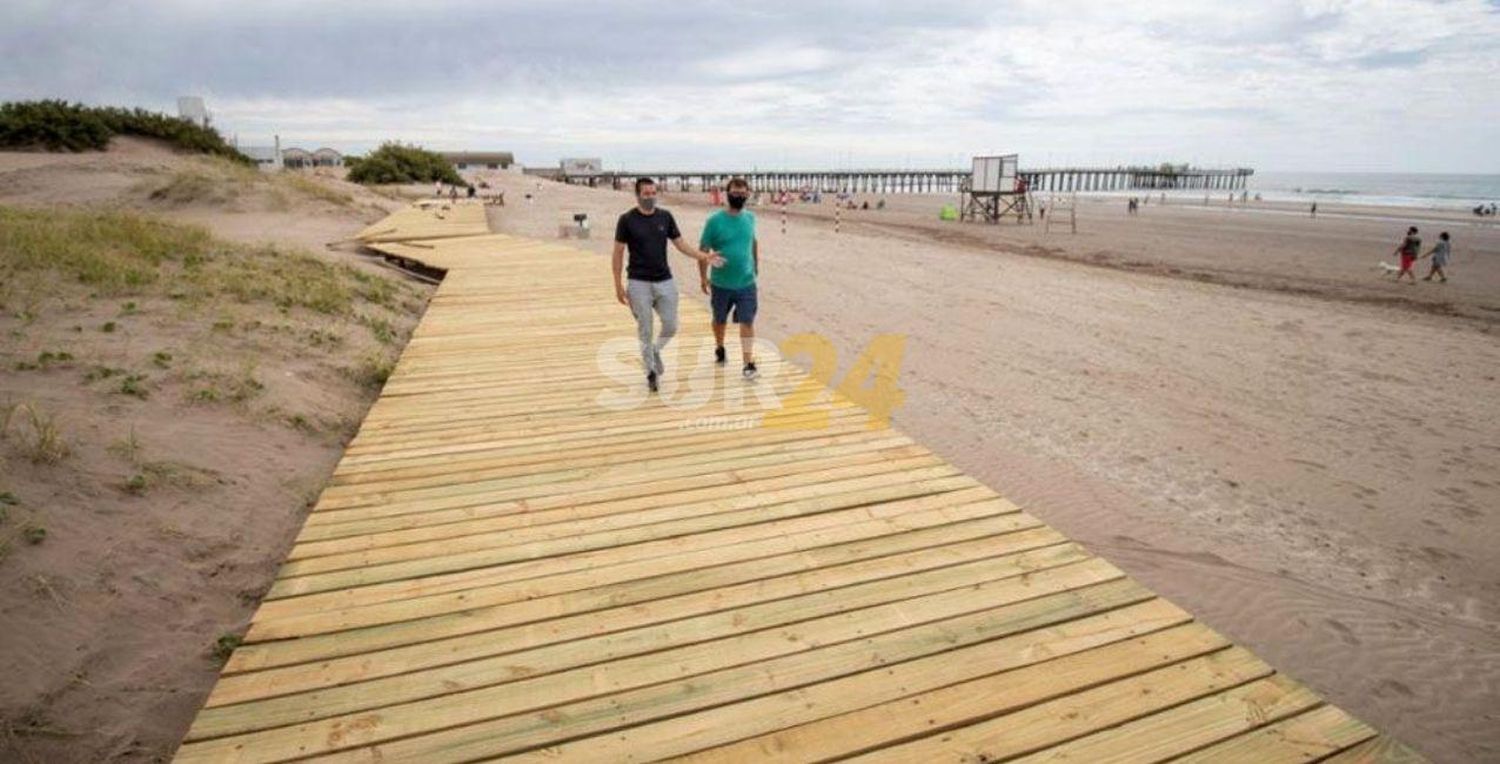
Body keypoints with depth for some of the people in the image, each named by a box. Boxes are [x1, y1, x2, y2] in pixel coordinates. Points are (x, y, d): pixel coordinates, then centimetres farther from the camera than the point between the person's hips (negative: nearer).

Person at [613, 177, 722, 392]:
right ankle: (651, 371, 18)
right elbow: (618, 253, -3)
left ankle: (655, 351, 33)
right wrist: (618, 285, -7)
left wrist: (703, 256, -9)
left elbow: (680, 244, 6)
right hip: (639, 284, -3)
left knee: (671, 327, 3)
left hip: (665, 282, 3)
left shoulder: (665, 217, 3)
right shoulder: (627, 220, -6)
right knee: (645, 330, 3)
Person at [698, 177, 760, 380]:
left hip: (746, 282, 1)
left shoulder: (750, 218, 1)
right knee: (720, 320, 18)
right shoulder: (715, 220, -11)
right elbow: (703, 250, -7)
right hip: (721, 283, -1)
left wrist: (756, 264, 20)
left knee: (747, 322, -6)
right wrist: (703, 277, -10)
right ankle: (719, 349, 44)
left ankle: (748, 365, -4)